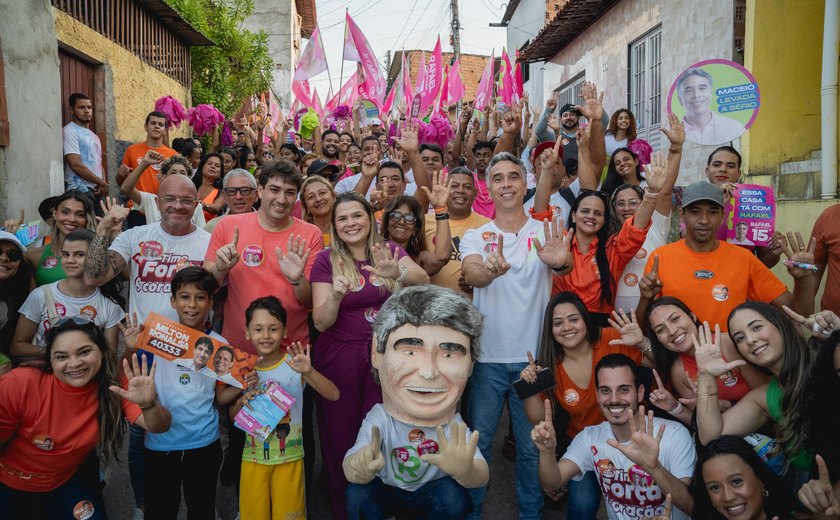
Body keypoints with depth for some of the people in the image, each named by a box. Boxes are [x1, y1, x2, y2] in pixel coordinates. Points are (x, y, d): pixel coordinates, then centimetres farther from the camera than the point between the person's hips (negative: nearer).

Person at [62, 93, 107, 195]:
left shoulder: (94, 136, 20)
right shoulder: (69, 131, -4)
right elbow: (75, 165, -14)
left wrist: (102, 184, -2)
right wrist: (102, 183, -8)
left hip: (97, 190, 7)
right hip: (80, 191, -7)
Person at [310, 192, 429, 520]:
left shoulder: (390, 252, 1)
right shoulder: (326, 260, -4)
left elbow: (424, 279, -18)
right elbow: (320, 322, -9)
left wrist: (398, 273, -39)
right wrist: (336, 295, -29)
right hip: (339, 357, -1)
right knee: (341, 439, 8)